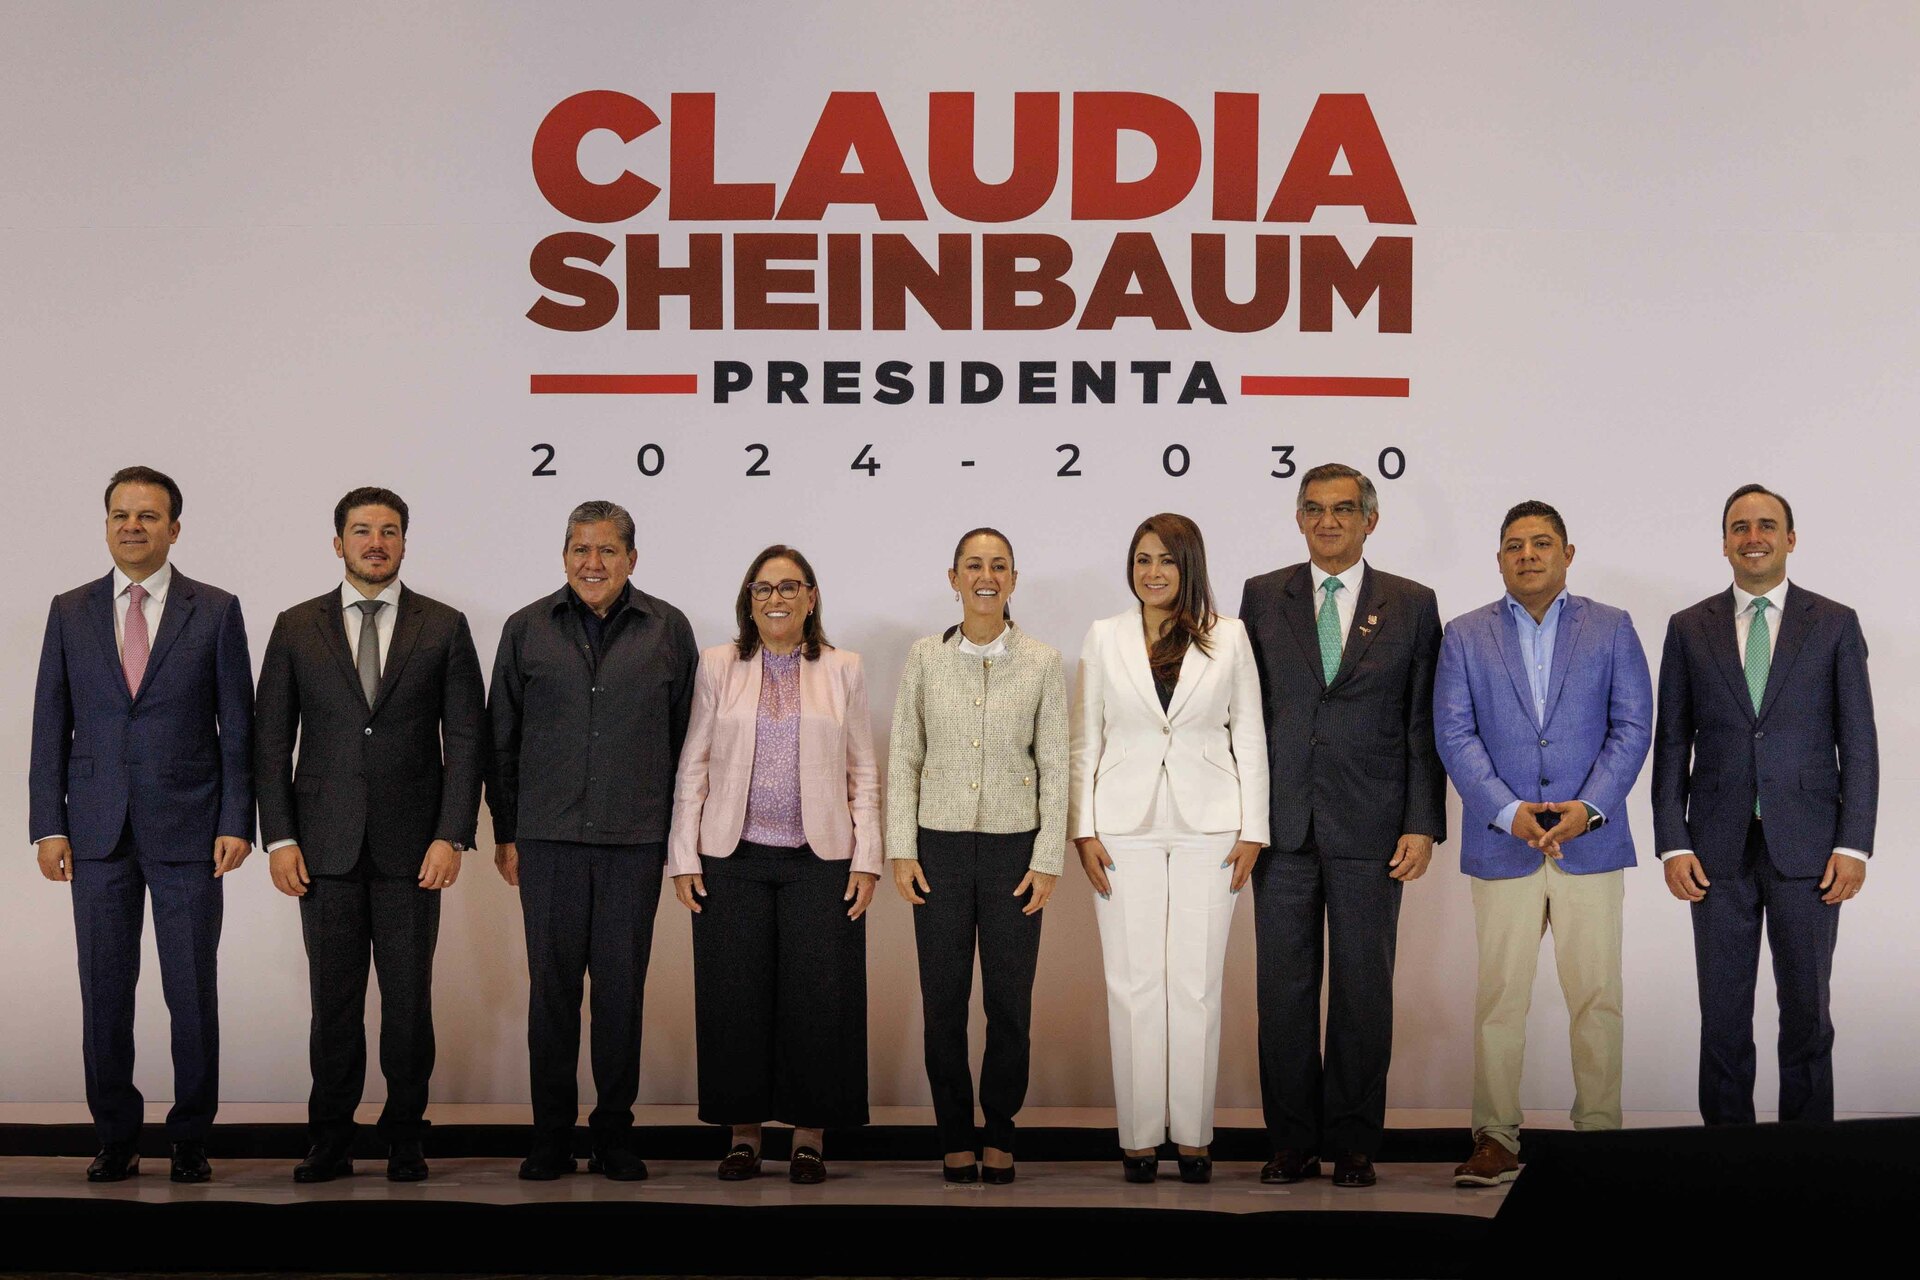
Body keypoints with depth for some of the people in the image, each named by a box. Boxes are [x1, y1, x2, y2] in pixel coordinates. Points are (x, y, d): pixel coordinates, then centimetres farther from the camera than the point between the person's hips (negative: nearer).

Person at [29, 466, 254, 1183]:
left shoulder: (215, 611, 2)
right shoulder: (70, 612, 8)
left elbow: (237, 727, 1)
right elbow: (50, 727, 8)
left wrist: (235, 823, -6)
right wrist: (48, 826, 0)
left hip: (187, 829, -2)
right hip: (98, 831, 2)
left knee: (193, 993, 2)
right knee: (104, 994, 6)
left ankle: (190, 1140, 13)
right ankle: (116, 1139, 16)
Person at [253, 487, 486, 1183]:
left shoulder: (444, 627, 5)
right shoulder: (296, 628, 8)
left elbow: (465, 738, 2)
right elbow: (270, 739, 6)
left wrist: (452, 836, -6)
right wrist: (278, 838, -2)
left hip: (412, 848, 0)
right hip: (326, 845, 1)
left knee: (409, 1000, 3)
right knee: (333, 1000, 4)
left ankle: (404, 1137, 14)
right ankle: (331, 1142, 13)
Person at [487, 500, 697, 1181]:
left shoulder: (668, 630, 4)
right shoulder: (526, 629, 6)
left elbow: (685, 738, 7)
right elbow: (502, 740, 9)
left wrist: (679, 834, 6)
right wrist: (505, 833, 7)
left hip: (635, 841, 0)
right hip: (549, 839, 0)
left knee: (622, 988, 4)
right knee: (551, 985, 3)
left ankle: (615, 1131, 14)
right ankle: (551, 1133, 13)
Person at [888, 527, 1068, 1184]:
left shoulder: (1043, 662, 0)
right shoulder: (925, 656, 2)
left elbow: (1055, 767, 1)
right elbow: (903, 758, 4)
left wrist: (1047, 860, -4)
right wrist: (901, 849, -2)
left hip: (1014, 845, 0)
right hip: (941, 844, 1)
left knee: (1010, 1000, 4)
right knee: (944, 999, 4)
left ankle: (999, 1131, 19)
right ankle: (955, 1135, 16)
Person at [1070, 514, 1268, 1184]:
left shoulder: (1228, 637, 5)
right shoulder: (1104, 637, 7)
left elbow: (1250, 738, 7)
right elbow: (1084, 740, 7)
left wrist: (1252, 830, 1)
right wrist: (1083, 830, 0)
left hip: (1207, 826, 0)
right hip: (1126, 827, 1)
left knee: (1197, 983, 1)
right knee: (1132, 983, 1)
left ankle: (1193, 1134, 10)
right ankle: (1139, 1135, 8)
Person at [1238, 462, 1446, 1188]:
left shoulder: (1412, 606, 6)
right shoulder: (1263, 598, 8)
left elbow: (1425, 725, 3)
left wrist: (1423, 825, -4)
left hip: (1370, 828, -1)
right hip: (1281, 826, 1)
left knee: (1363, 991, 4)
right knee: (1283, 986, 3)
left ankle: (1354, 1144, 13)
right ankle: (1291, 1142, 12)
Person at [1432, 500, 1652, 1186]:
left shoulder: (1611, 629, 8)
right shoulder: (1465, 636, 8)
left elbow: (1632, 727, 2)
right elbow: (1455, 735, 0)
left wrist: (1589, 807, -12)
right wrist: (1508, 812, -12)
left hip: (1591, 841, 0)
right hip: (1501, 846, 0)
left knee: (1597, 996, 2)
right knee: (1499, 998, 0)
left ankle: (1599, 1133, 10)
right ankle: (1497, 1137, 6)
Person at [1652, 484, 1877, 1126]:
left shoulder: (1835, 624, 5)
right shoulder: (1689, 629, 8)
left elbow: (1858, 743, 3)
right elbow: (1671, 744, 7)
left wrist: (1853, 845, -5)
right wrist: (1673, 845, -2)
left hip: (1806, 848, -1)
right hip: (1719, 850, 1)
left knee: (1807, 1011, 4)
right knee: (1722, 1014, 5)